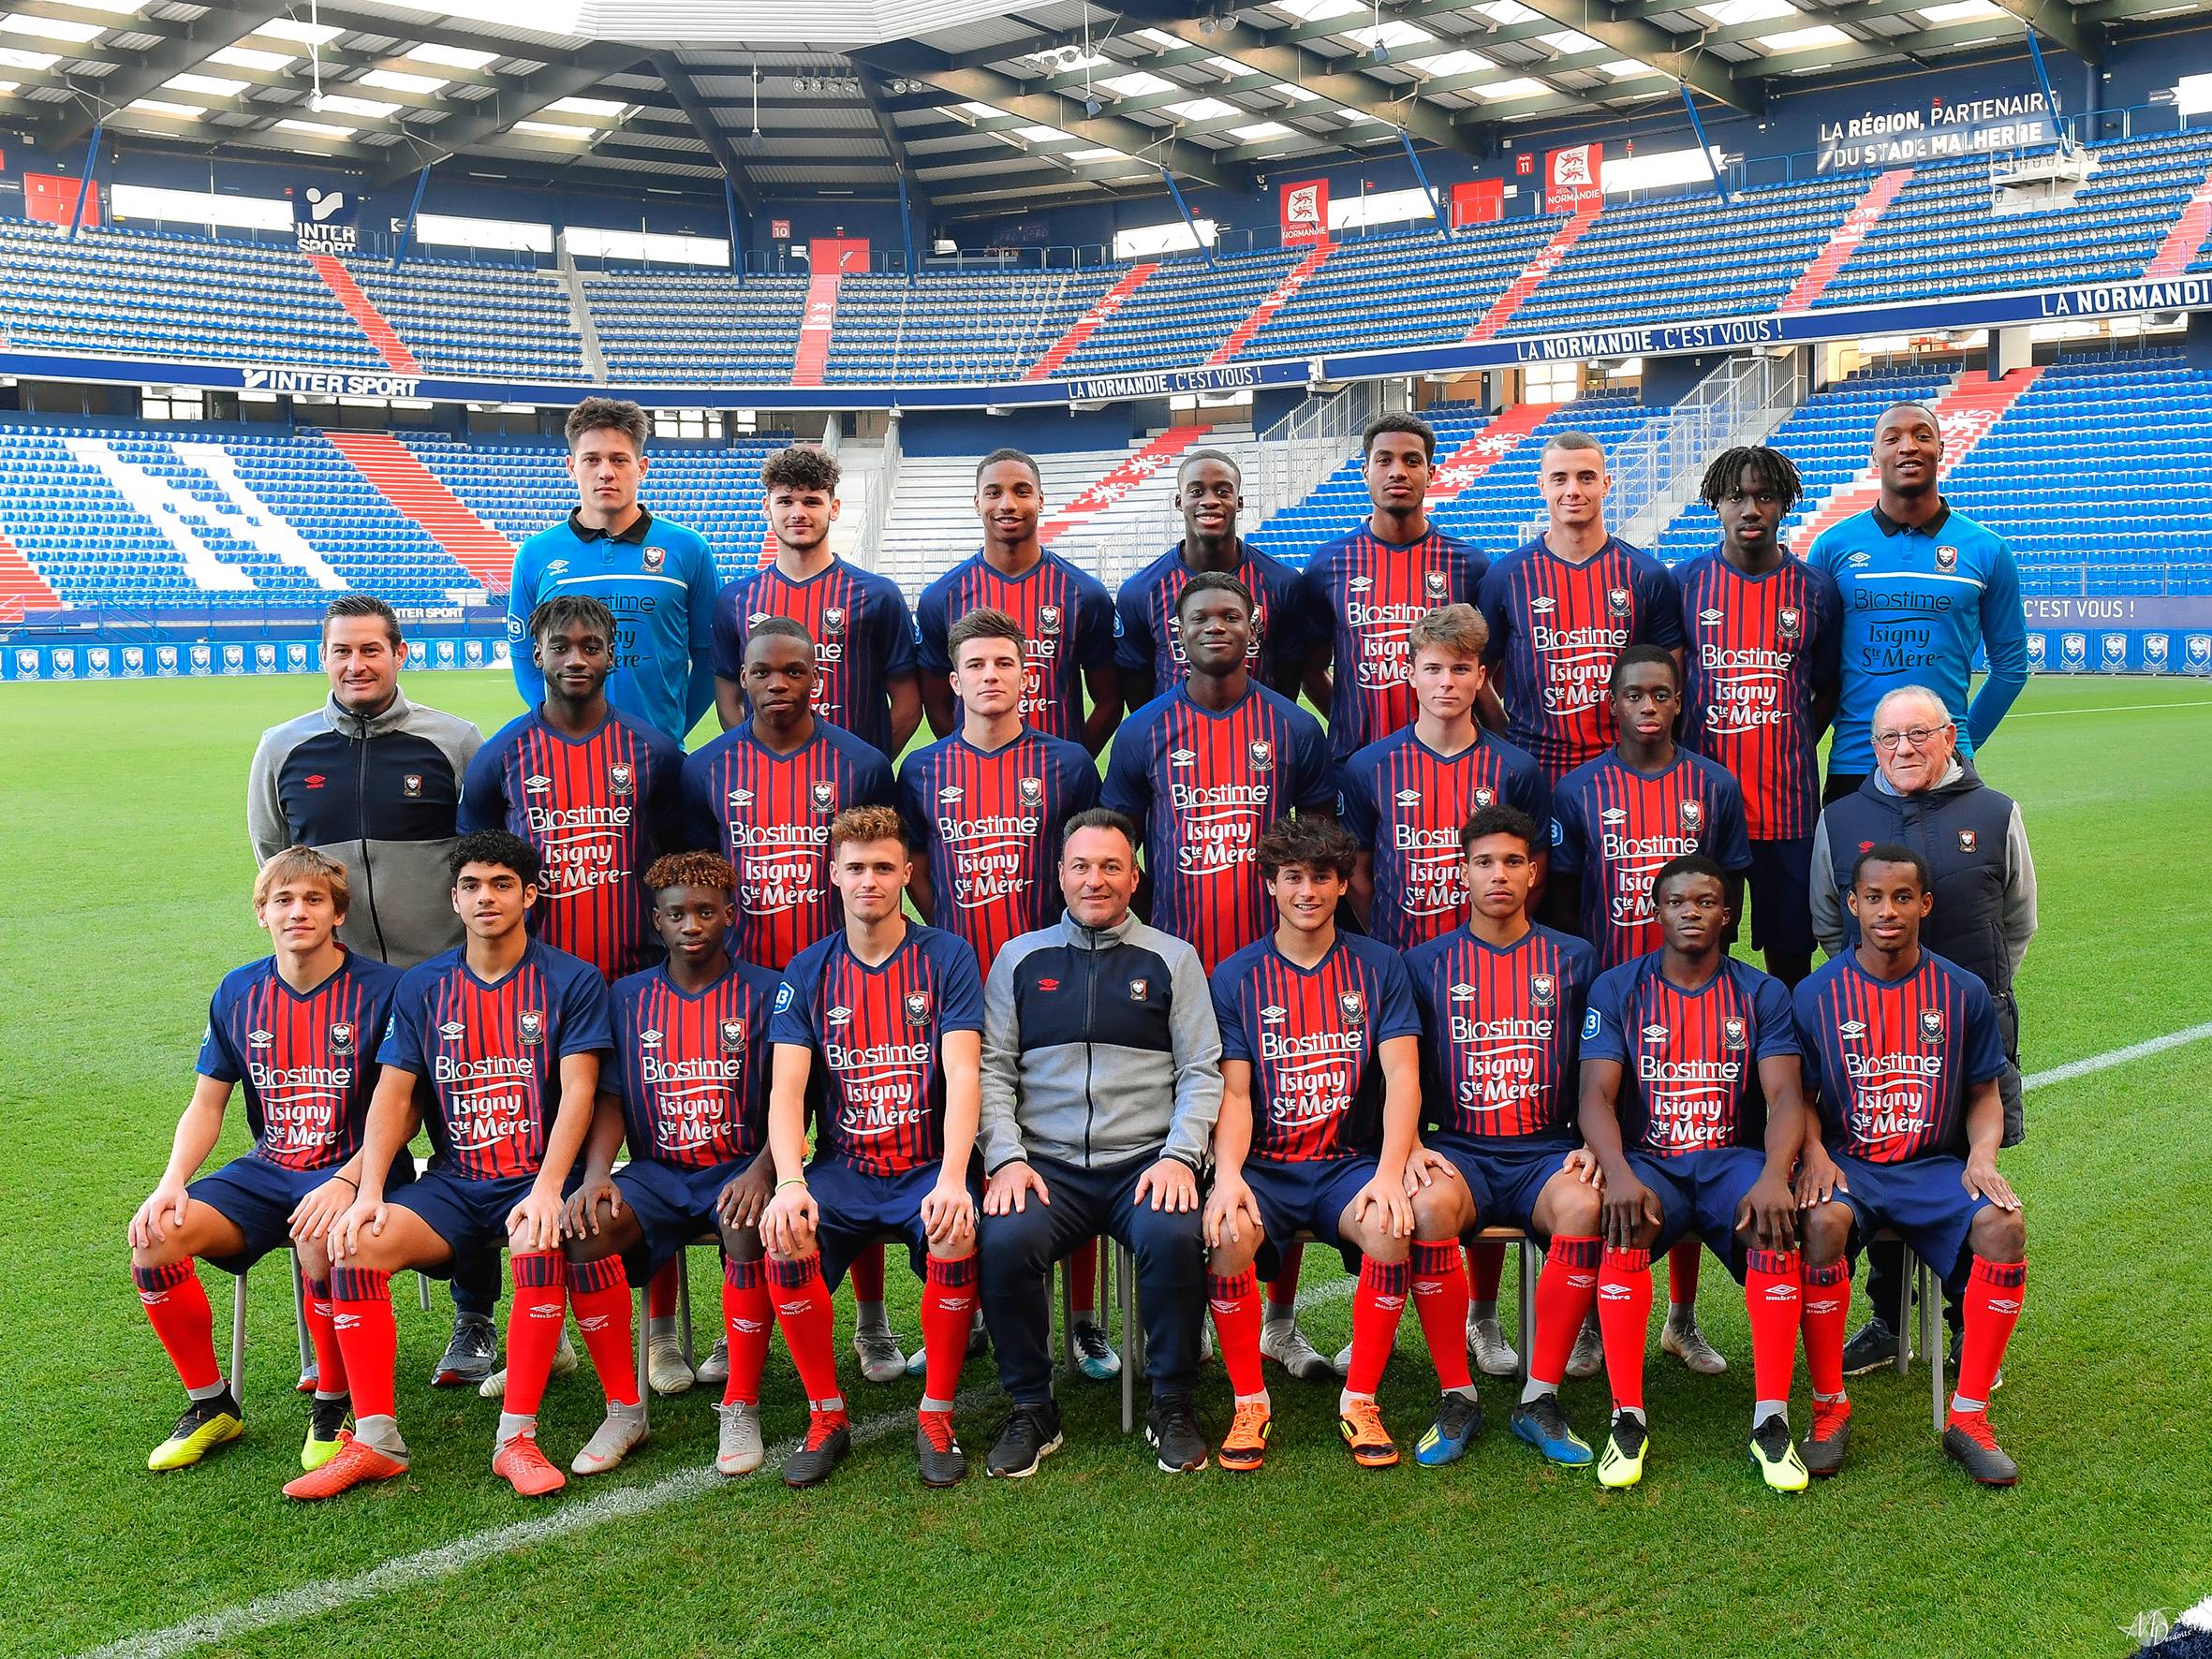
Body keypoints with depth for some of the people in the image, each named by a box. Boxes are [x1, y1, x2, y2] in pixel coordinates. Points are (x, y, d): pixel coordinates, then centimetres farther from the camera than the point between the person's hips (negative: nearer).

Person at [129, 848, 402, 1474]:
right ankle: (212, 1405, 1)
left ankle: (332, 1407, -11)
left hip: (349, 1168, -5)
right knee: (155, 1239, -20)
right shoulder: (238, 993, 8)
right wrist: (173, 1182, -7)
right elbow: (206, 1104, 11)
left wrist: (346, 1182, -24)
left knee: (318, 1241, -38)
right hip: (267, 1169, 5)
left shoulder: (380, 989, -6)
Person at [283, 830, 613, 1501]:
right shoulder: (423, 987, 11)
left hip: (535, 1179, -3)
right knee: (352, 1244, -23)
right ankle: (375, 1441, -14)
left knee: (539, 1246, -37)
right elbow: (392, 1095, 5)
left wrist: (548, 1189, -23)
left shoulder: (571, 981, 0)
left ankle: (517, 1439, -25)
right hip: (452, 1183, 4)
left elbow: (577, 1091, -9)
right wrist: (370, 1190, -11)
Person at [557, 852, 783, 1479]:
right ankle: (623, 1409, -13)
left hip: (738, 1166, -3)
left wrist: (759, 1172, -22)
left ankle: (742, 1410, -20)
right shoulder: (628, 997, 12)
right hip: (657, 1170, 3)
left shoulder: (765, 993, 3)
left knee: (748, 1226, -37)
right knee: (581, 1226, -27)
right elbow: (609, 1099, 8)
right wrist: (596, 1173, -12)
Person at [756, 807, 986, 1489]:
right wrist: (790, 1183, -22)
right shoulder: (808, 971, 6)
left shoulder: (945, 957, 1)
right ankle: (826, 1416, -7)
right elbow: (786, 1088, -3)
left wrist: (951, 1180, -26)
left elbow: (962, 1074, -10)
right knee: (784, 1239, -28)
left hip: (927, 1167, -2)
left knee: (957, 1237, -33)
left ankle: (936, 1415, -11)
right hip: (842, 1169, 2)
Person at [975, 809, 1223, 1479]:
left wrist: (1179, 1156, -9)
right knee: (1004, 1240, -30)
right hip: (1047, 1165, 1)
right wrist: (1006, 1158, -6)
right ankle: (1032, 1408, -8)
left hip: (1145, 1160, -1)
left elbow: (1202, 1071, 7)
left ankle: (1172, 1404, -9)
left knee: (1174, 1236, -32)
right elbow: (993, 1070, 9)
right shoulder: (1020, 959, 15)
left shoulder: (1171, 958, 13)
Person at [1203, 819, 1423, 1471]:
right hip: (1265, 1166, 0)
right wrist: (1228, 1173, -20)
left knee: (1392, 1226, -33)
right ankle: (1249, 1403, -12)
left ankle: (1360, 1401, -12)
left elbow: (1402, 1076, -3)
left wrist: (1389, 1173, -19)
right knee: (1227, 1231, -33)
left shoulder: (1378, 966, 8)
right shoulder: (1237, 976, 7)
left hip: (1349, 1165, 0)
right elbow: (1233, 1091, 0)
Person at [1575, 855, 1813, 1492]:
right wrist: (1620, 1174, -27)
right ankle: (1627, 1418, -27)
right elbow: (1597, 1097, -6)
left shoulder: (1762, 993, 7)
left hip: (1733, 1158, 1)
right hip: (1648, 1159, 0)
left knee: (1777, 1225, -33)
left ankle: (1771, 1421, -26)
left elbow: (1786, 1096, -5)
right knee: (1623, 1225, -35)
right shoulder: (1617, 989, 5)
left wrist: (1773, 1177, -26)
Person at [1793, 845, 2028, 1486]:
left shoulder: (1963, 993, 4)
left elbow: (1984, 1095, 11)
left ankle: (1968, 1417, -16)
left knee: (2005, 1225, -30)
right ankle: (1829, 1408, -17)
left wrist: (1982, 1156, -9)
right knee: (1823, 1222, -35)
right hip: (1849, 1163, -1)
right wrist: (1816, 1157, -12)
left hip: (1936, 1167, 1)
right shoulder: (1817, 993, 0)